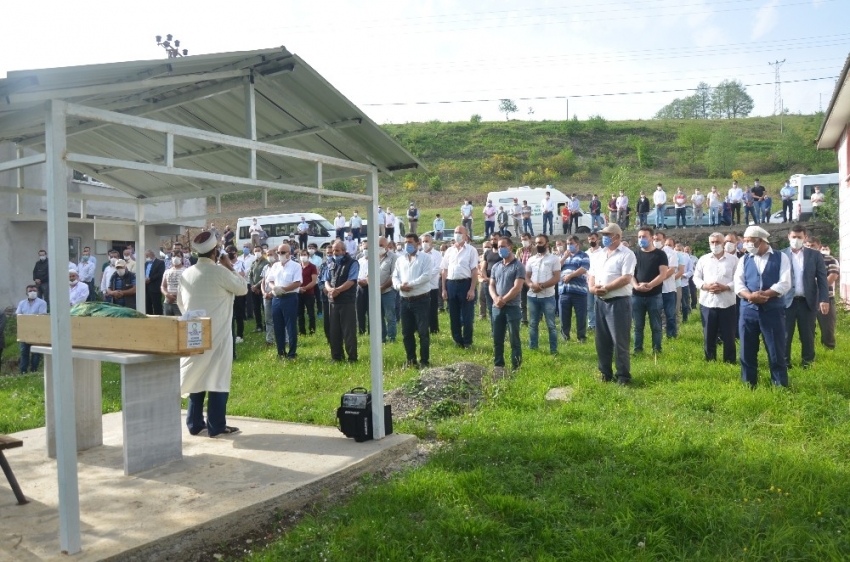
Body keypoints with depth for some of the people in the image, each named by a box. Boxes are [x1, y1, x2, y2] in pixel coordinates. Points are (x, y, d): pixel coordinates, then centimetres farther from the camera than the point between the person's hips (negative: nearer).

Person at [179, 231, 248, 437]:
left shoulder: (186, 273, 4)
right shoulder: (220, 271, -14)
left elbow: (180, 303, 14)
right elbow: (242, 288, -2)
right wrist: (230, 267, 6)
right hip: (217, 333, -6)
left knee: (197, 376, 12)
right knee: (217, 378, 0)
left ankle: (195, 424, 18)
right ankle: (216, 426, 3)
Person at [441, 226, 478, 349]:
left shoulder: (471, 250, -1)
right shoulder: (449, 251, 11)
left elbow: (474, 270, -5)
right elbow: (444, 271, 12)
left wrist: (472, 289, -12)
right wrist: (444, 289, 6)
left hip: (465, 283, -4)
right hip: (451, 284, 4)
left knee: (467, 315, 2)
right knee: (453, 316, 9)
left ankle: (467, 342, 13)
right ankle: (458, 340, 21)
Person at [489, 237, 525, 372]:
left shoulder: (518, 266, -4)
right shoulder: (496, 267, 13)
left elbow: (517, 288, -12)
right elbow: (491, 285, 12)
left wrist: (503, 300, -14)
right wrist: (495, 298, -8)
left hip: (512, 308, -5)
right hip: (497, 308, 5)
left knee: (514, 340, 0)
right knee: (497, 339, 9)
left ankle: (516, 367, 6)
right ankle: (498, 365, 19)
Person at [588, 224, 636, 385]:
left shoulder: (626, 254, -8)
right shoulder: (598, 255, 14)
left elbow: (626, 279, -17)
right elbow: (591, 275, 14)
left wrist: (606, 288, -18)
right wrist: (592, 287, -8)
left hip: (619, 302, -7)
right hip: (600, 302, 7)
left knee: (620, 341, -3)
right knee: (602, 340, 11)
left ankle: (623, 375, 6)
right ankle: (605, 373, 22)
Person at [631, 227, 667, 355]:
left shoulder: (660, 254, 1)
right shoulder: (635, 254, 10)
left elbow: (663, 274, -7)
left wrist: (649, 285, -20)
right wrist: (636, 286, -14)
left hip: (654, 296, -2)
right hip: (637, 295, 3)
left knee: (655, 326, 3)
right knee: (638, 325, 8)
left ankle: (657, 350, 12)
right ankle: (638, 349, 15)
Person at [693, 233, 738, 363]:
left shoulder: (733, 259, 2)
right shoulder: (703, 259, 8)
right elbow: (696, 278, 8)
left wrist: (725, 287, -17)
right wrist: (706, 286, -10)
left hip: (727, 303, -2)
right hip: (707, 303, 2)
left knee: (728, 336, 4)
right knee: (708, 336, 8)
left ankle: (730, 363, 15)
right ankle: (710, 362, 19)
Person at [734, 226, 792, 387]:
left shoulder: (781, 257, 3)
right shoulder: (744, 260, 11)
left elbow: (785, 283, -7)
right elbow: (738, 284, 1)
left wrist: (764, 294, -17)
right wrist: (750, 296, -18)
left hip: (773, 310, -3)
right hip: (748, 310, 3)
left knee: (776, 351, 3)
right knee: (747, 351, 8)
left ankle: (780, 387, 14)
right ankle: (749, 385, 19)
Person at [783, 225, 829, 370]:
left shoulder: (815, 255, 4)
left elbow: (822, 278, 2)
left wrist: (824, 299, -7)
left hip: (808, 301, 1)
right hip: (787, 301, -1)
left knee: (808, 335, 8)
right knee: (785, 335, 3)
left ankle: (808, 362, 21)